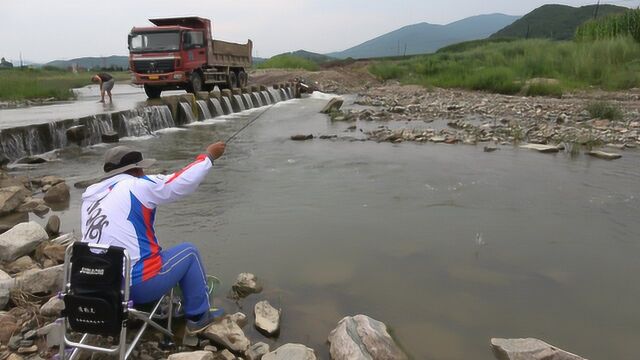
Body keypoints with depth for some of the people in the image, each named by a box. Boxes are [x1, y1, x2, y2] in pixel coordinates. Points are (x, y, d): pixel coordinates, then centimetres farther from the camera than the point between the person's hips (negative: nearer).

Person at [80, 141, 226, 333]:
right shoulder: (138, 186, -10)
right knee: (188, 252, 13)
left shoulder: (91, 194, 8)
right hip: (136, 286, -7)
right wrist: (209, 156, 7)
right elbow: (185, 181, -7)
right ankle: (198, 316, 21)